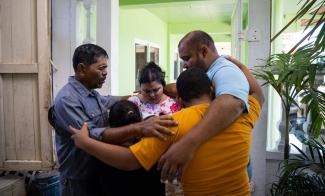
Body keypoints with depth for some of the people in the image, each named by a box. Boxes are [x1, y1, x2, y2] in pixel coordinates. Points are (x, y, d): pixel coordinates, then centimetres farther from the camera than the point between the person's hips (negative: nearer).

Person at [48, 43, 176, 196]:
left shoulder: (91, 93, 3)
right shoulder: (67, 99, -24)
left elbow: (107, 100, 24)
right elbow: (91, 136, -36)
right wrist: (139, 128, -45)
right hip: (79, 182, -8)